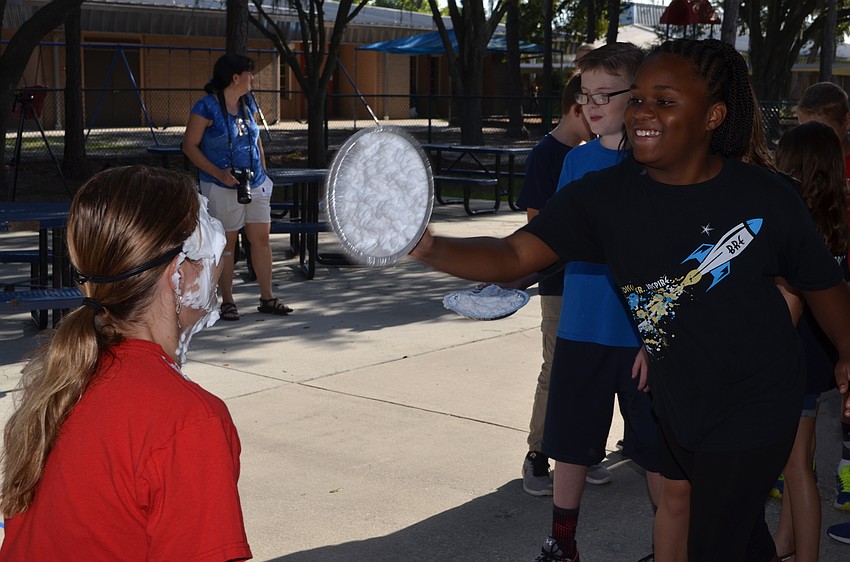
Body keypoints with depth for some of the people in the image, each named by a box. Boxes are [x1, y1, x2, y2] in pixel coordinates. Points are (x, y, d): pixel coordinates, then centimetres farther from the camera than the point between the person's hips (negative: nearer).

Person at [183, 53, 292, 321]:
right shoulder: (207, 107, -11)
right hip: (222, 188, -6)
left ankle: (267, 298, 13)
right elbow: (189, 146, -10)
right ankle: (227, 302, 11)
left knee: (261, 239, 5)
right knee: (226, 243, 2)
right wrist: (218, 173, -19)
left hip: (255, 184, 6)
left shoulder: (248, 103, 10)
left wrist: (264, 175, 15)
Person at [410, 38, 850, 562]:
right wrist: (430, 248, -37)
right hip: (677, 408, 3)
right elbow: (513, 255, -21)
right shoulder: (605, 195, -12)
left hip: (753, 414, -3)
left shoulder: (766, 195, -16)